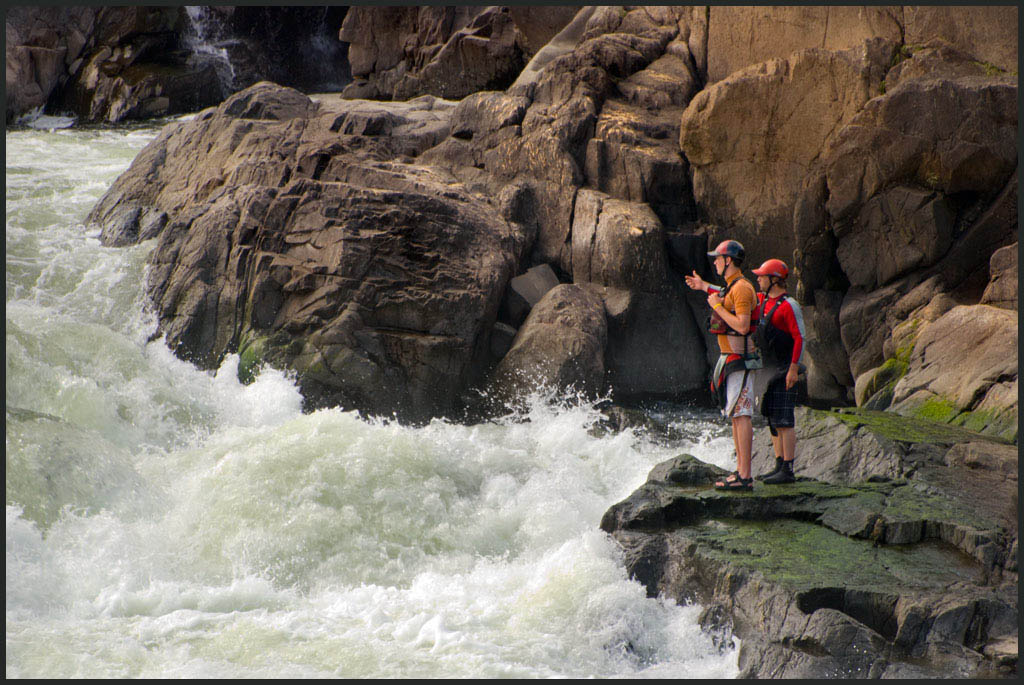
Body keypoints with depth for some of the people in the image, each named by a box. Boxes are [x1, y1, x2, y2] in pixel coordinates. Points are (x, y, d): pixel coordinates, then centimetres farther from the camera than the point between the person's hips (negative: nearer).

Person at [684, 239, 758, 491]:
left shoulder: (742, 288, -15)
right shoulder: (733, 287, 15)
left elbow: (742, 326, -25)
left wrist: (717, 306, -16)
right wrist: (706, 287, 49)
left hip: (739, 359, -11)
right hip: (730, 358, 11)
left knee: (741, 414, -12)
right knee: (735, 415, 13)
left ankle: (744, 477, -15)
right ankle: (740, 470, 18)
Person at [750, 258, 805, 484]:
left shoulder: (789, 305, -12)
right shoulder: (762, 300, 13)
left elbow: (800, 338, -17)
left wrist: (794, 368, -22)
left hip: (784, 370, -9)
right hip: (768, 370, 9)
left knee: (783, 420, -11)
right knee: (773, 420, 10)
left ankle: (787, 471, -11)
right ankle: (779, 467, 16)